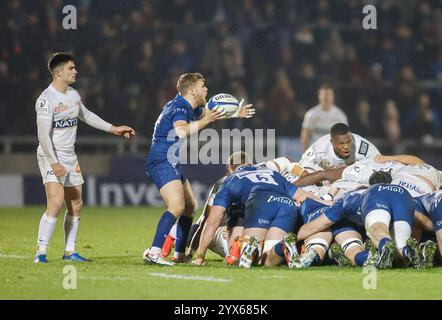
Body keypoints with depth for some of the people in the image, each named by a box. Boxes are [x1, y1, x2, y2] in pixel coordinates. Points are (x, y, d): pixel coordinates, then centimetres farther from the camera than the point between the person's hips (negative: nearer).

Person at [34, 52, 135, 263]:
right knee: (56, 203, -20)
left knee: (76, 205, 9)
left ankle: (69, 251, 19)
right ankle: (41, 252, -15)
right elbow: (43, 135, -20)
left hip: (70, 156, 8)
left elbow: (85, 115, 26)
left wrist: (113, 129, 27)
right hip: (51, 157, -8)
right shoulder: (46, 99, -17)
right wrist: (54, 163, -26)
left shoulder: (73, 94, 8)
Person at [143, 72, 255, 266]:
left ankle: (180, 254, 24)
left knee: (190, 206, 18)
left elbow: (207, 113, 37)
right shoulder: (178, 107, -15)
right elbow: (181, 131, -36)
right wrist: (205, 121, -32)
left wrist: (235, 114, 39)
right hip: (162, 162, -11)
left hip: (171, 164, 11)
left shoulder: (190, 108, 14)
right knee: (177, 206, -26)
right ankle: (154, 252, -34)